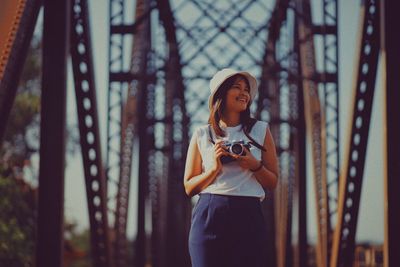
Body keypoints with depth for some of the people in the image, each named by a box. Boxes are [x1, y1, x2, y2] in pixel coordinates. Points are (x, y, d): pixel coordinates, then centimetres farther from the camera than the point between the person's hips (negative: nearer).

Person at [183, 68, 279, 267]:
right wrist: (214, 168, -5)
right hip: (209, 215, 0)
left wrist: (255, 166, -5)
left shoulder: (260, 130, 12)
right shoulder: (202, 135, 10)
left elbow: (272, 183, 14)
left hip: (248, 216, 0)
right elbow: (189, 188, 11)